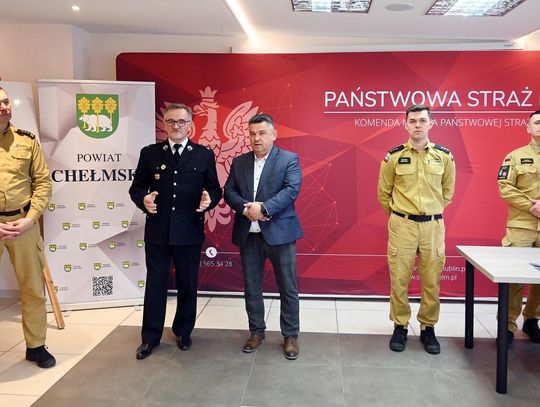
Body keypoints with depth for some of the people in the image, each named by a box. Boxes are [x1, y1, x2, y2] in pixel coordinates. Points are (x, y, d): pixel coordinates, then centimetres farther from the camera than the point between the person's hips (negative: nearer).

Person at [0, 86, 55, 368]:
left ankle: (35, 345, 27)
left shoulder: (26, 140, 3)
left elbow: (43, 181, 4)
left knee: (33, 287, 11)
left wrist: (30, 218, -8)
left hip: (23, 222, 2)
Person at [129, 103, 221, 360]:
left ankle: (183, 332, 32)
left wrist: (209, 199, -18)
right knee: (155, 285, 9)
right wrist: (143, 199, -16)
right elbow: (136, 187, 6)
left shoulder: (204, 155, 3)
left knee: (188, 285, 12)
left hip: (189, 232, 0)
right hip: (157, 231, 0)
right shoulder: (150, 153, 4)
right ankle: (150, 337, 23)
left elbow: (215, 189, 4)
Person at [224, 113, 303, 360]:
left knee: (288, 287, 4)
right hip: (248, 234, 4)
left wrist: (263, 207, -23)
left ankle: (290, 335, 20)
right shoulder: (239, 162, 11)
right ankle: (257, 331, 29)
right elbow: (229, 191, 5)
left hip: (279, 232, -4)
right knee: (251, 287, 12)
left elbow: (291, 190, -14)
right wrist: (246, 209, -14)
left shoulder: (289, 159, -1)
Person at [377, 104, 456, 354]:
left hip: (433, 225, 1)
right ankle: (400, 326, 20)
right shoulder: (393, 157, -2)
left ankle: (428, 328, 23)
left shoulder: (444, 156, 3)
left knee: (431, 280, 7)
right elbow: (384, 193, 9)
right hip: (402, 226, -1)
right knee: (399, 279, 3)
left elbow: (447, 191, 16)